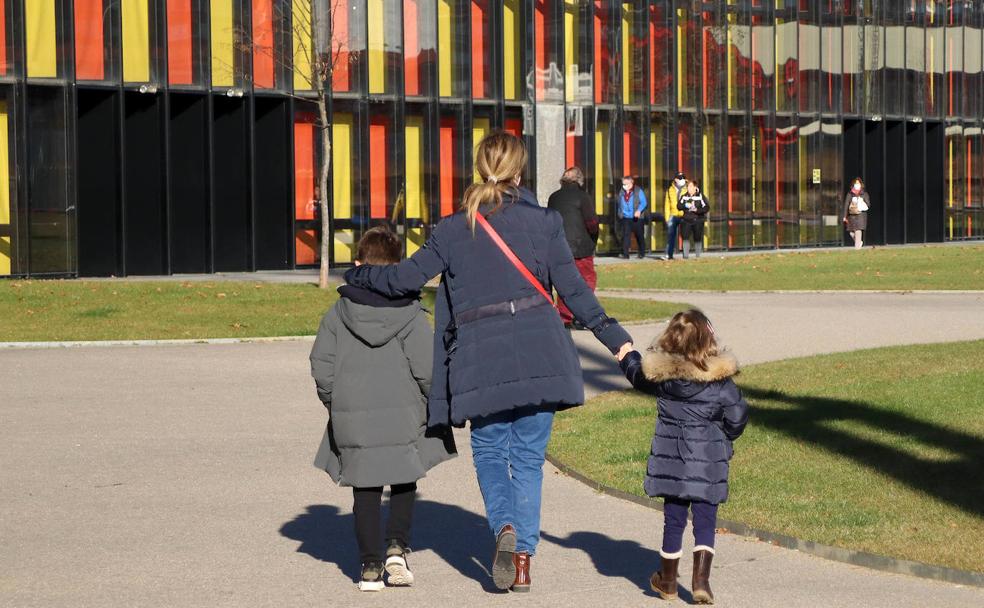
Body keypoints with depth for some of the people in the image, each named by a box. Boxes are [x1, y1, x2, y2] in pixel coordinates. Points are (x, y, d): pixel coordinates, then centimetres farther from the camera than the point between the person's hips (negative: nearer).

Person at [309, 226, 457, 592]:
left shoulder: (339, 312, 1)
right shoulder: (409, 314, -5)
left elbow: (321, 364, 1)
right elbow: (427, 369, -8)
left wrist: (333, 403, 15)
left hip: (351, 417, 1)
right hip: (402, 416, -1)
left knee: (365, 490, 9)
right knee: (404, 484, 17)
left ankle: (370, 565, 6)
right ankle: (397, 546, 0)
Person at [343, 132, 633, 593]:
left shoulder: (453, 229, 5)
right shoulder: (542, 221, 3)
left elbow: (405, 278, 5)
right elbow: (573, 290, 1)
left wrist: (359, 275, 24)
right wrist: (616, 339, 8)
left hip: (480, 358, 0)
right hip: (538, 354, 0)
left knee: (489, 452, 15)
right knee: (528, 457, 10)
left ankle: (504, 527, -10)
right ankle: (523, 555, 6)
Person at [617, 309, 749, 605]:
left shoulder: (658, 373, -5)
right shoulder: (720, 379, -12)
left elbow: (636, 374, 17)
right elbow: (737, 415, -6)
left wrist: (626, 355, 38)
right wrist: (724, 437, 15)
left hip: (671, 456, 3)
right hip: (708, 458, -2)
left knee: (673, 519, 12)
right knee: (705, 519, 3)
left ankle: (667, 580, 23)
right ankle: (701, 580, -6)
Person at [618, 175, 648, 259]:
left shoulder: (638, 191, -4)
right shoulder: (622, 193, 10)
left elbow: (644, 203, -11)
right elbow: (620, 205, 19)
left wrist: (639, 210, -27)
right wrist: (620, 215, 14)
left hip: (637, 218, -3)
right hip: (626, 218, 3)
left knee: (639, 236, 7)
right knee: (625, 235, -9)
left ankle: (642, 253, 21)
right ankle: (625, 254, -9)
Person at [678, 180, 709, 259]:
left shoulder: (700, 196, -2)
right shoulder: (684, 196, 8)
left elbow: (706, 207, -6)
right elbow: (678, 206, 4)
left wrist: (697, 210, -19)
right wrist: (685, 205, -15)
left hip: (698, 220, -2)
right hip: (686, 220, 2)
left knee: (698, 238, 2)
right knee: (685, 238, -9)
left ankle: (698, 255, 13)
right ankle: (685, 255, -3)